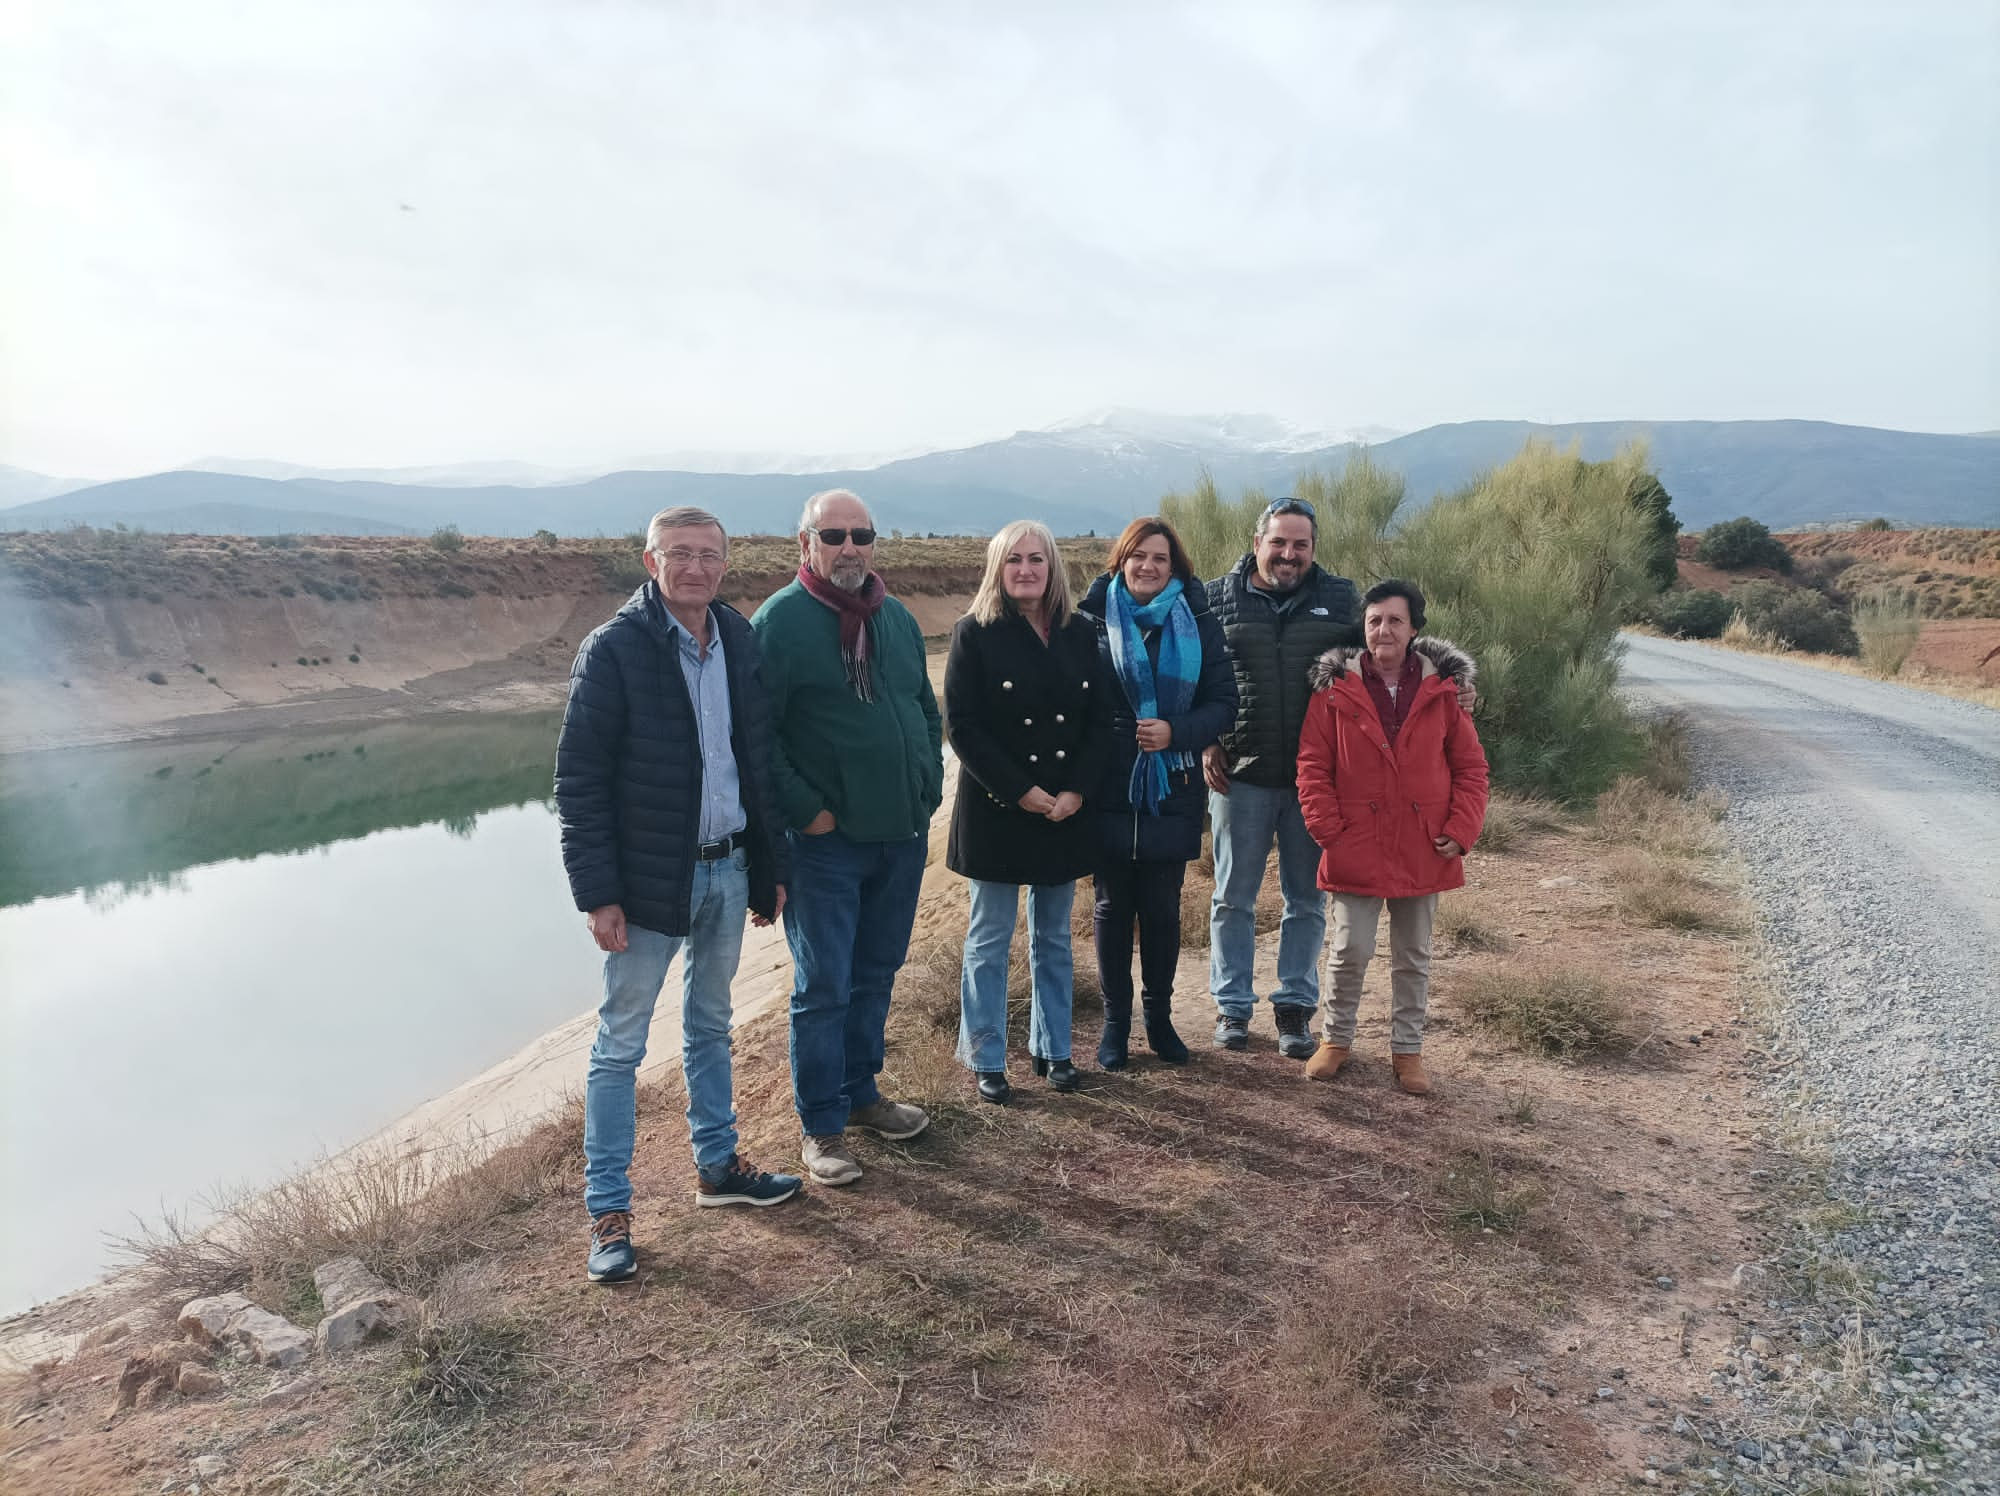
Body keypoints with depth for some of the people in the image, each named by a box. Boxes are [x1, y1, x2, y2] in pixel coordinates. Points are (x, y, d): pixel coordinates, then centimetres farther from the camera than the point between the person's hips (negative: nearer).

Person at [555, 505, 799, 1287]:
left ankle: (716, 1166, 36)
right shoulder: (614, 648, -13)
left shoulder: (739, 640, 3)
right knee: (620, 1044, 6)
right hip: (647, 878, -5)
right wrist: (598, 893, -16)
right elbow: (578, 778, -13)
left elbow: (759, 757, 7)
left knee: (710, 1025, 20)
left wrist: (769, 868, 8)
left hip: (726, 869, 6)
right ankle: (608, 1211, 18)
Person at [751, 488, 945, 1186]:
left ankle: (860, 1092, 34)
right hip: (825, 841, -6)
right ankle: (821, 1127, 16)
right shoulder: (779, 620, -10)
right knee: (823, 987, 1)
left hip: (902, 837, 6)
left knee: (876, 975, 17)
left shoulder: (898, 619, 10)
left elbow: (928, 712, 18)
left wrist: (927, 790, 9)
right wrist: (805, 809, -15)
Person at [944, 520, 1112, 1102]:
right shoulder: (975, 633, -6)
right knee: (988, 940, 6)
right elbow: (961, 725, -11)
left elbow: (1100, 719, 3)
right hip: (996, 810, -3)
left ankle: (1052, 1048, 28)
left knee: (1053, 938, 14)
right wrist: (1020, 791, -15)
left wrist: (1077, 790, -9)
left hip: (1066, 809, 4)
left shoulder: (1081, 632, 4)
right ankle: (986, 1060, 18)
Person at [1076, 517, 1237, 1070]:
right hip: (1109, 790, 0)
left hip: (1172, 791, 1)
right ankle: (1115, 1020, 22)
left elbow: (1224, 703, 0)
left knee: (1162, 908, 10)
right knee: (1113, 906, 9)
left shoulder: (1198, 624, 2)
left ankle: (1159, 1014, 27)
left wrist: (1177, 731, -16)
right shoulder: (1094, 618, 0)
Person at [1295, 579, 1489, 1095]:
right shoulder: (1335, 688, -4)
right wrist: (1329, 830, -10)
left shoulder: (1443, 688, 0)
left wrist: (1461, 830, -5)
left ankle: (1407, 1049, 28)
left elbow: (1471, 766, 4)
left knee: (1413, 957, 14)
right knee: (1350, 952, 4)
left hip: (1424, 852, 2)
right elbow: (1312, 766, -3)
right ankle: (1335, 1038, 25)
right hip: (1357, 852, -2)